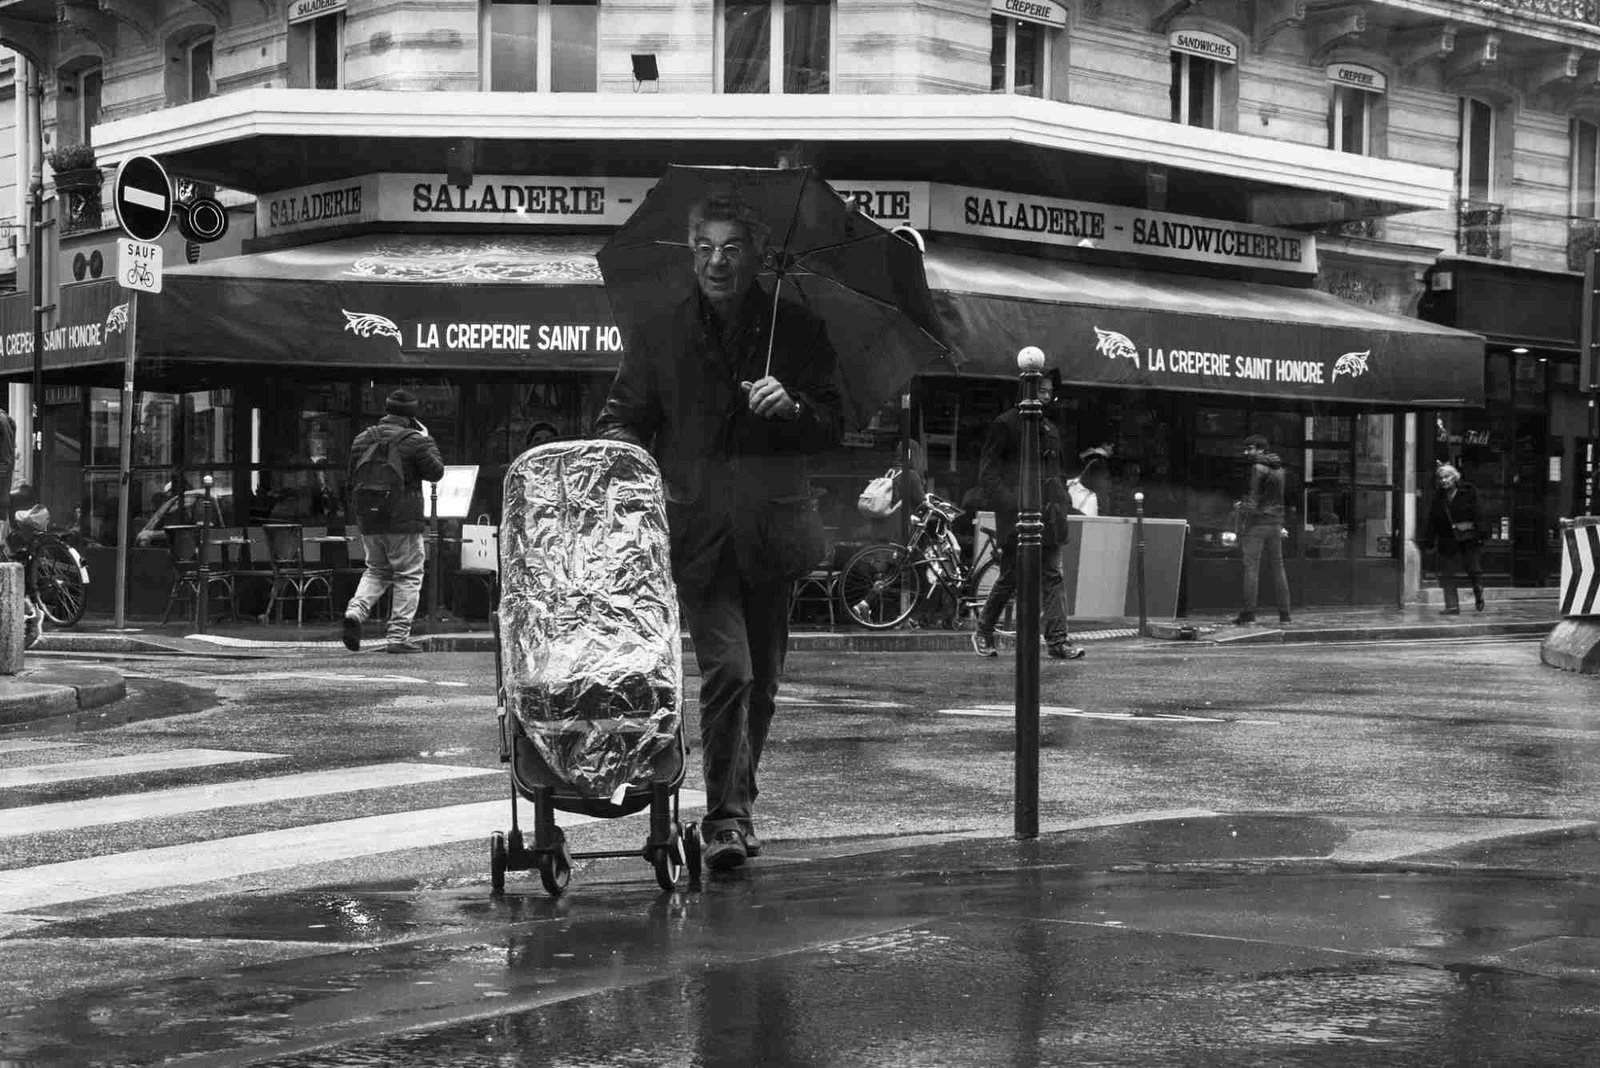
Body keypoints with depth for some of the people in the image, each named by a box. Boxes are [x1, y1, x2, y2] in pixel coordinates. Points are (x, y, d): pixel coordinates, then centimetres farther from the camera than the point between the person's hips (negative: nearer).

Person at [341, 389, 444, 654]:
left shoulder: (362, 439, 8)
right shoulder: (413, 441, -10)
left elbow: (352, 480, 15)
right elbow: (436, 472, -2)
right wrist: (427, 441, 8)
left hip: (368, 522, 5)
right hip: (403, 522, -5)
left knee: (376, 570, 21)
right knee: (408, 577, 4)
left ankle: (356, 610, -6)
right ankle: (399, 637, 1)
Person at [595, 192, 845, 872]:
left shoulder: (798, 332, 7)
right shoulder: (659, 337, 7)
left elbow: (833, 427, 7)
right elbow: (622, 417, 10)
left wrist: (792, 406, -13)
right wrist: (621, 447, -12)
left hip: (770, 528, 2)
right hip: (696, 528, -2)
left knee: (762, 678, 11)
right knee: (726, 669, -15)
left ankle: (739, 800, 29)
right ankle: (726, 819, -13)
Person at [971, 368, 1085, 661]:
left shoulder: (1051, 429, 19)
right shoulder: (1005, 425, -2)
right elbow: (987, 472, -6)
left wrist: (1060, 503, 13)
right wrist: (1009, 504, -16)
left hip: (1047, 516, 6)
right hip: (1017, 517, -6)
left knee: (1052, 576, -2)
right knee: (1010, 578, 1)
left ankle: (1058, 639, -6)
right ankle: (983, 633, 19)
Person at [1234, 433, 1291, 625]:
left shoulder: (1257, 469, -10)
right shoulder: (1279, 469, 14)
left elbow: (1253, 499, -14)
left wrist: (1243, 527, -12)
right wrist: (1245, 505, 16)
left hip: (1257, 523, -7)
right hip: (1276, 523, 7)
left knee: (1251, 567, -7)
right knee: (1277, 567, 9)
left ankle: (1248, 611, -11)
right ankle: (1284, 613, 8)